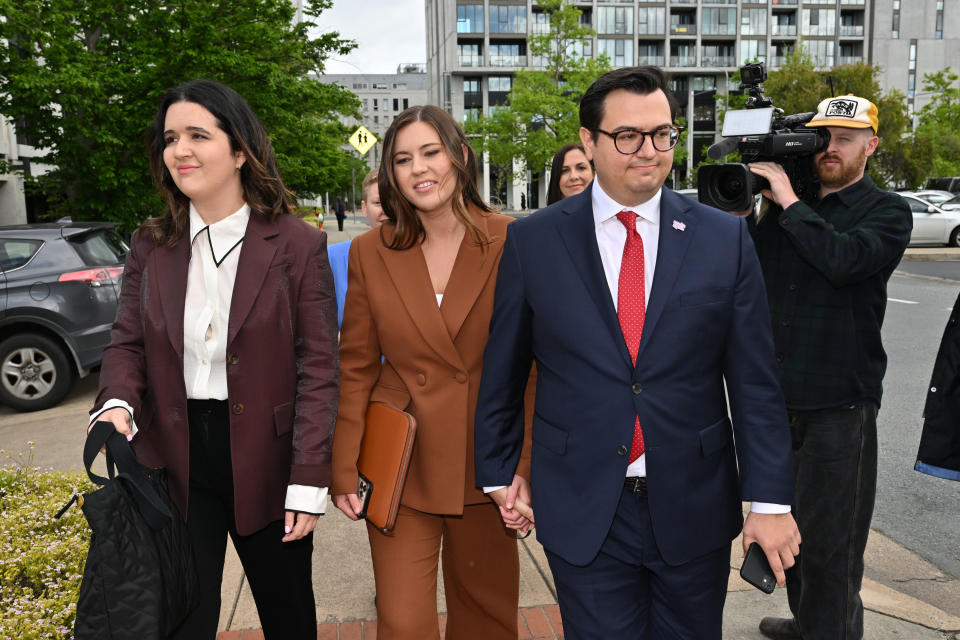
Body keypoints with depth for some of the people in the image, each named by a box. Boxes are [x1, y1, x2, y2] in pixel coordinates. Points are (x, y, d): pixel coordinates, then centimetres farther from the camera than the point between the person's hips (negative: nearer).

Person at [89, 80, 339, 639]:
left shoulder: (297, 245, -9)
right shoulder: (150, 245, 3)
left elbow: (318, 367, -10)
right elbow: (127, 343, 8)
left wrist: (308, 482, -13)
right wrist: (118, 403, -15)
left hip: (266, 464, -2)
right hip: (174, 464, 2)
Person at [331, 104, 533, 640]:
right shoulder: (370, 253, -1)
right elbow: (356, 368, 3)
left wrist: (526, 466, -10)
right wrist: (344, 470, -1)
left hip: (486, 464, 0)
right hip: (400, 465, 1)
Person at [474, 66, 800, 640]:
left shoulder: (724, 238, -2)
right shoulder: (532, 241, -5)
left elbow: (755, 383, -2)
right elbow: (501, 373, 3)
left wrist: (769, 499, -4)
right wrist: (498, 473, 7)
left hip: (695, 508, 2)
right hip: (582, 512, -1)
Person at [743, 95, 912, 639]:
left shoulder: (887, 212, -3)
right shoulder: (782, 205, 10)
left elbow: (843, 259, -24)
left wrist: (790, 203, -17)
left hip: (841, 400, -5)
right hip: (780, 391, 5)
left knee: (831, 537, 2)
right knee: (789, 519, 19)